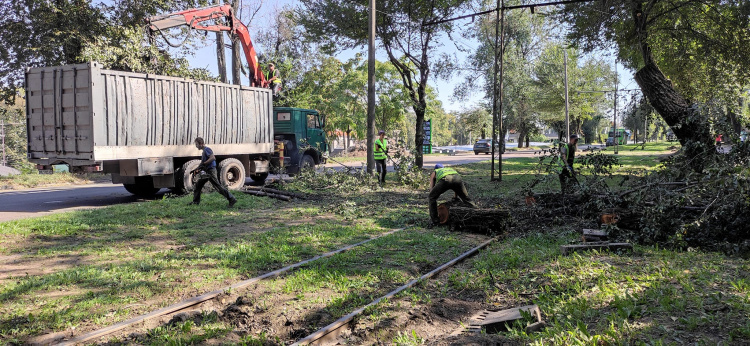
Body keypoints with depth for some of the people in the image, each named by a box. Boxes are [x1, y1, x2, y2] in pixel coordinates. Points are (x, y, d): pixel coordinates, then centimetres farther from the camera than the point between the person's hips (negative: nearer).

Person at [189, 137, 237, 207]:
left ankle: (232, 199, -12)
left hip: (211, 171, -10)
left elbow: (213, 158, -27)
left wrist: (203, 164, -23)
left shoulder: (207, 149, -13)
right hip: (206, 172, 10)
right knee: (198, 185, 15)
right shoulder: (204, 151, 17)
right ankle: (196, 201, 24)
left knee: (218, 186, -11)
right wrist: (198, 168, 16)